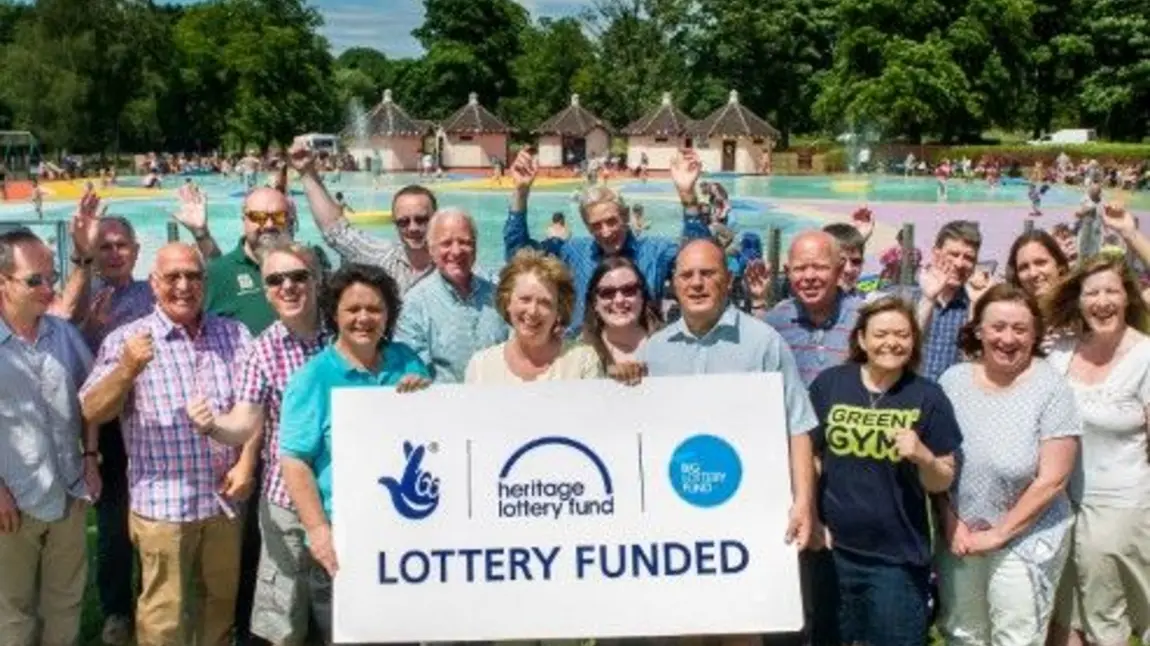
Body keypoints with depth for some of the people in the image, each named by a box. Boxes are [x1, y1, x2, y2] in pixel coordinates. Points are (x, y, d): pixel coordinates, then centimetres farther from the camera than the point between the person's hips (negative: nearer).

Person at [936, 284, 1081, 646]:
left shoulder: (1050, 388, -12)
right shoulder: (953, 380, -1)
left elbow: (1052, 479, -13)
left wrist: (999, 533, -11)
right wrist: (952, 523, -5)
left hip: (1024, 538, -3)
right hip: (958, 537, 4)